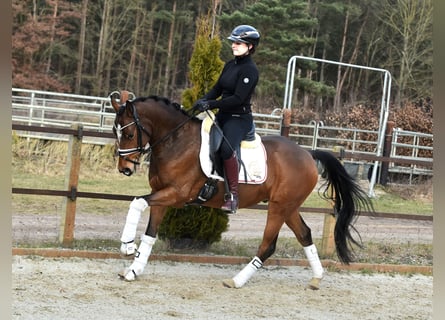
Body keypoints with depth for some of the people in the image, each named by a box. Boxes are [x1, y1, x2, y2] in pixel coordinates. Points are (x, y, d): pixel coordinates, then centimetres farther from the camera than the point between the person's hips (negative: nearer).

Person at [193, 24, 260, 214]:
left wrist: (211, 105, -25)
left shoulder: (249, 70, -14)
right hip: (223, 115, 10)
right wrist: (203, 101, -5)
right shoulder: (230, 65, 13)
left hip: (239, 118, -10)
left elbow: (238, 98, -22)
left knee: (226, 148, -34)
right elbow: (217, 89, 14)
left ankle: (233, 196, -28)